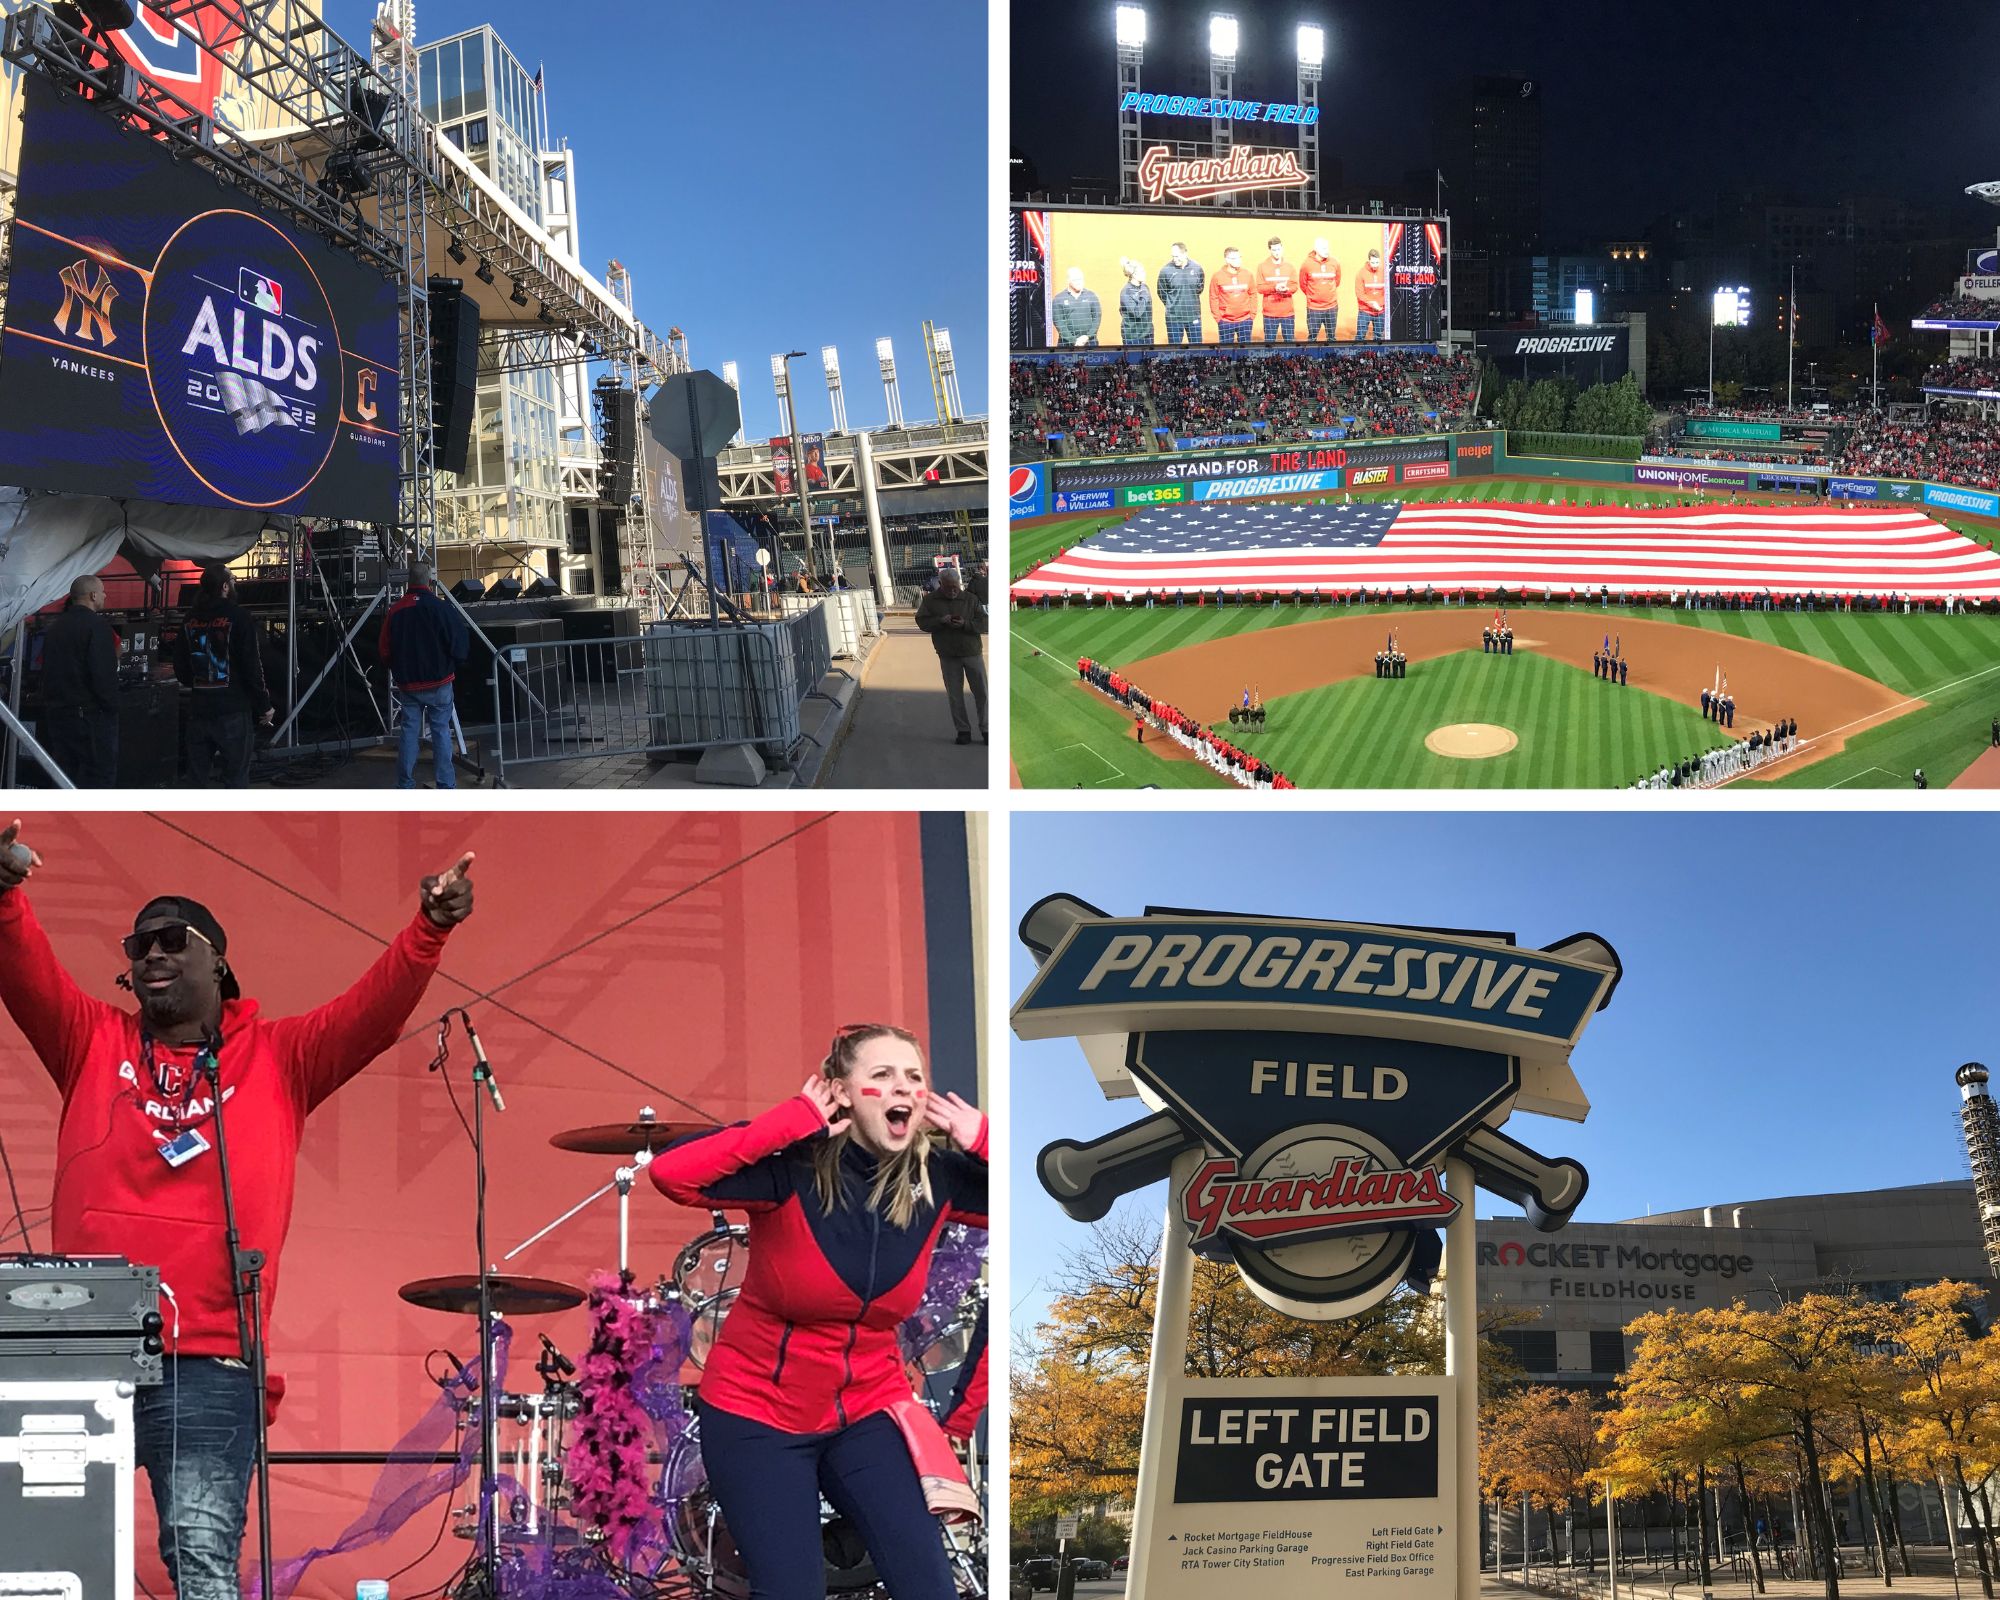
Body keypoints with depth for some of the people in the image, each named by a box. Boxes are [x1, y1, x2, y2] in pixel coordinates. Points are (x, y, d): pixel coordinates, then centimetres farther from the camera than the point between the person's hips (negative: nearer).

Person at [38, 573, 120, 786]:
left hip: (55, 712, 8)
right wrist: (111, 708, -9)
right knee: (98, 776, -6)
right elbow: (104, 674, -19)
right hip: (90, 713, -8)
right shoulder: (97, 625, -12)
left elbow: (46, 671, 18)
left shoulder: (54, 627, 14)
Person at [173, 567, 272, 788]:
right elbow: (253, 666, -11)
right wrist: (265, 705, -3)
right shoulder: (239, 618, -9)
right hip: (233, 711, -5)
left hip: (199, 710, 5)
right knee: (236, 777, -1)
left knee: (198, 777, 12)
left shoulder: (190, 620, 7)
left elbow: (180, 670, 12)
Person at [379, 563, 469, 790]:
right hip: (439, 683, -3)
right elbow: (459, 646, -10)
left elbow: (384, 649, 4)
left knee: (408, 731, 8)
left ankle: (405, 786, 10)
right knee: (441, 730, 3)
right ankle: (445, 785, 3)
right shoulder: (442, 609, -12)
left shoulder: (395, 611, -2)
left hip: (407, 684, 3)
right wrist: (451, 668, 10)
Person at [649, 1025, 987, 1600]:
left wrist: (981, 1140, -19)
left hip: (867, 1408, 4)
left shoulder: (935, 1180, -8)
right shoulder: (792, 1168, -21)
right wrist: (792, 1120, -32)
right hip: (759, 1409, -4)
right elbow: (670, 1173, -37)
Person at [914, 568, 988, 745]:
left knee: (981, 693, 0)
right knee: (955, 695, 5)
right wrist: (940, 620, -18)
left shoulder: (969, 599, 0)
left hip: (972, 653, -1)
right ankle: (963, 730, 13)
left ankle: (985, 729, 8)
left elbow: (984, 623, -4)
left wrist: (965, 624, -22)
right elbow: (922, 622, 0)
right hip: (948, 656, 1)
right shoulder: (930, 600, 3)